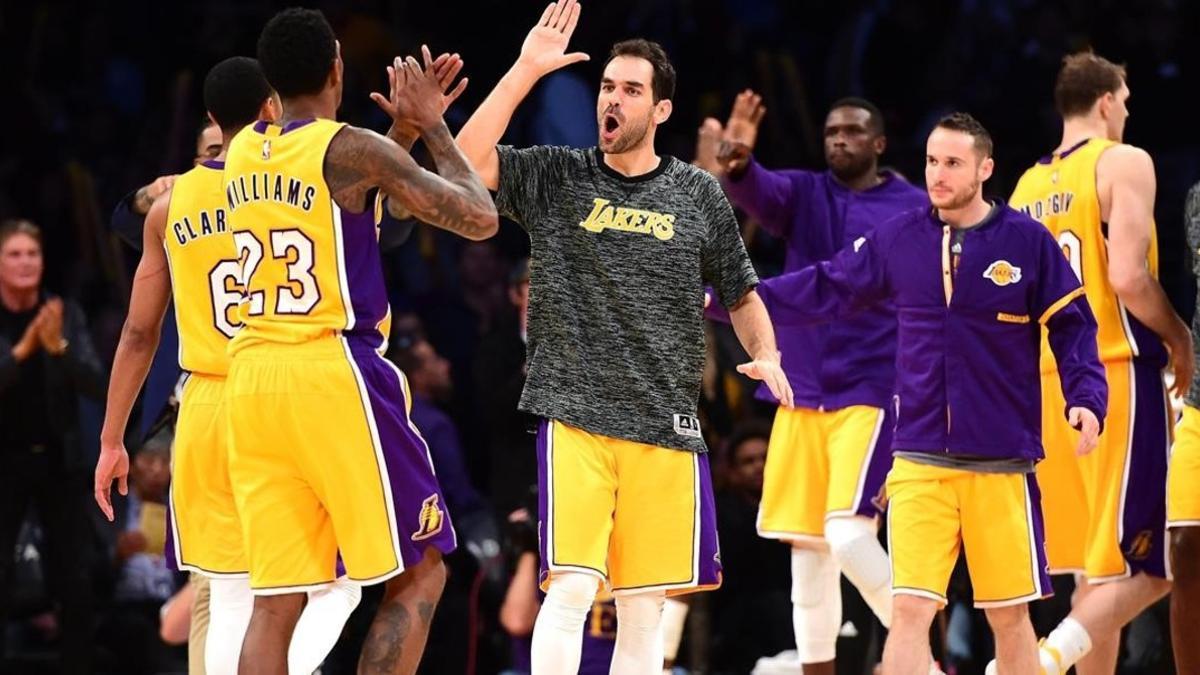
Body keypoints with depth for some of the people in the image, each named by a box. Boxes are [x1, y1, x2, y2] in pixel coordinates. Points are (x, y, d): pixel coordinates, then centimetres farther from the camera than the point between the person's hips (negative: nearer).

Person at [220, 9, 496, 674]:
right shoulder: (352, 149, -9)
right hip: (335, 372, -7)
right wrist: (432, 126, 7)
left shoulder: (241, 153, 12)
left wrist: (407, 126, 29)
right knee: (418, 575, 4)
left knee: (275, 600, 5)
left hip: (252, 378, 7)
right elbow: (480, 219, -4)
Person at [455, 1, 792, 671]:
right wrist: (527, 69, -15)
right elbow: (467, 162, -12)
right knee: (570, 590, -16)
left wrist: (766, 356, 0)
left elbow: (741, 294, 19)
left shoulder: (699, 195, 9)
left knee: (644, 610, 5)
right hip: (575, 416, -2)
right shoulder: (554, 178, 4)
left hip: (666, 426, 2)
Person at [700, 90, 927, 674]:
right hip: (802, 391, 4)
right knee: (805, 547, 6)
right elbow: (756, 192, -15)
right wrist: (736, 166, -38)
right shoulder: (803, 193, 6)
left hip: (871, 391, -4)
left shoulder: (915, 209, 0)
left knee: (848, 534, -17)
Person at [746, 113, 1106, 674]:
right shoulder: (897, 240, 4)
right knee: (910, 609, -9)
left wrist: (1086, 397, -16)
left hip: (1002, 464, -1)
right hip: (920, 463, 1)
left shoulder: (1028, 242, -3)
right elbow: (821, 290, 9)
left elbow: (1072, 327, 0)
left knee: (1009, 616, 8)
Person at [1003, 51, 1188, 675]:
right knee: (1148, 566, -7)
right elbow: (1128, 276, -18)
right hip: (1119, 370, -7)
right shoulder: (1123, 162, -6)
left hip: (1053, 380, 7)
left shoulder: (1028, 185, 14)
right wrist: (1178, 337, -3)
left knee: (1100, 569, 12)